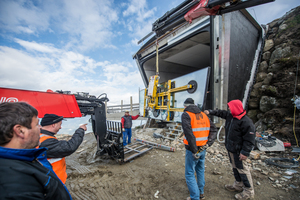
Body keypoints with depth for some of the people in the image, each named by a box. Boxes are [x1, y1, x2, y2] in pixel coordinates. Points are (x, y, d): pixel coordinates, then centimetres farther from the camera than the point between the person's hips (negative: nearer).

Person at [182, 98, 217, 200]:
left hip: (192, 150, -7)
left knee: (190, 174, 9)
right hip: (203, 149, 7)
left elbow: (189, 133, -24)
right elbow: (213, 129, 5)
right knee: (200, 170, 25)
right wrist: (208, 144, 0)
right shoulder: (203, 115, 7)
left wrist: (194, 151, -19)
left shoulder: (186, 115, -14)